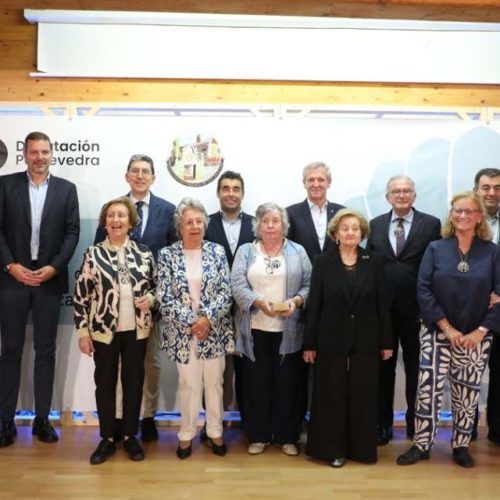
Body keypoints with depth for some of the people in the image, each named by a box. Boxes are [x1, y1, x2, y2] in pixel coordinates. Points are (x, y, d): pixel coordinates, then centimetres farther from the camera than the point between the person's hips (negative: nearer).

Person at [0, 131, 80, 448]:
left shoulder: (66, 189, 6)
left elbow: (73, 232, 1)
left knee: (46, 351, 7)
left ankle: (42, 419, 17)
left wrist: (54, 267, -10)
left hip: (50, 279, 1)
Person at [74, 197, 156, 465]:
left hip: (136, 329, 1)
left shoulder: (144, 252, 1)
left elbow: (156, 285, 11)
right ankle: (107, 439, 24)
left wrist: (150, 298, -11)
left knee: (134, 381, 9)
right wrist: (82, 331, -5)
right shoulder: (93, 253, -3)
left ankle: (130, 436, 25)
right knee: (105, 382, 9)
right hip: (104, 329, -1)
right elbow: (81, 295, -3)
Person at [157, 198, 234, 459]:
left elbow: (225, 292, -3)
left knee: (214, 382, 11)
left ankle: (215, 432, 28)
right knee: (189, 384, 7)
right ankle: (186, 435, 25)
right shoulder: (167, 255, -3)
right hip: (183, 331, -1)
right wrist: (191, 322, -14)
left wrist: (207, 319, -15)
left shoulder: (217, 251, 1)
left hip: (214, 330, 1)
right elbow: (164, 297, -8)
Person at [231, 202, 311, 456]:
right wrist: (259, 302, -20)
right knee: (256, 382, 5)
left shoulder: (298, 251, 8)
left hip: (288, 330, 0)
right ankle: (258, 435, 20)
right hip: (255, 329, 0)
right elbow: (238, 285, -4)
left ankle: (287, 436, 20)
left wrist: (296, 301, -16)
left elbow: (309, 285, 2)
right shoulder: (245, 251, 7)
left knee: (287, 382, 5)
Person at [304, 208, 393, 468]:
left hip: (366, 341, 1)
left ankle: (362, 448, 24)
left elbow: (382, 304, 4)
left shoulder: (374, 262, 2)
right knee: (331, 396, 7)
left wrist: (387, 342, 2)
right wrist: (309, 344, -4)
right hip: (331, 340, -1)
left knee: (363, 397, 9)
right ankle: (333, 448, 21)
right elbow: (314, 305, -2)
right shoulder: (322, 262, -2)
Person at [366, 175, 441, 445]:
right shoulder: (376, 224, 8)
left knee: (415, 367, 11)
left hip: (417, 308, -2)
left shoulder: (431, 224, -1)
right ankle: (383, 423, 23)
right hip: (381, 306, 2)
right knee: (383, 367, 10)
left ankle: (415, 422, 29)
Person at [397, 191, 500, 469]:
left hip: (475, 337, 1)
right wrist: (447, 327, -12)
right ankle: (421, 445, 14)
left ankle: (461, 446, 26)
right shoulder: (435, 249, 0)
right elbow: (423, 290, -5)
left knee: (467, 394, 9)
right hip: (437, 333, 0)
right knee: (428, 389, -1)